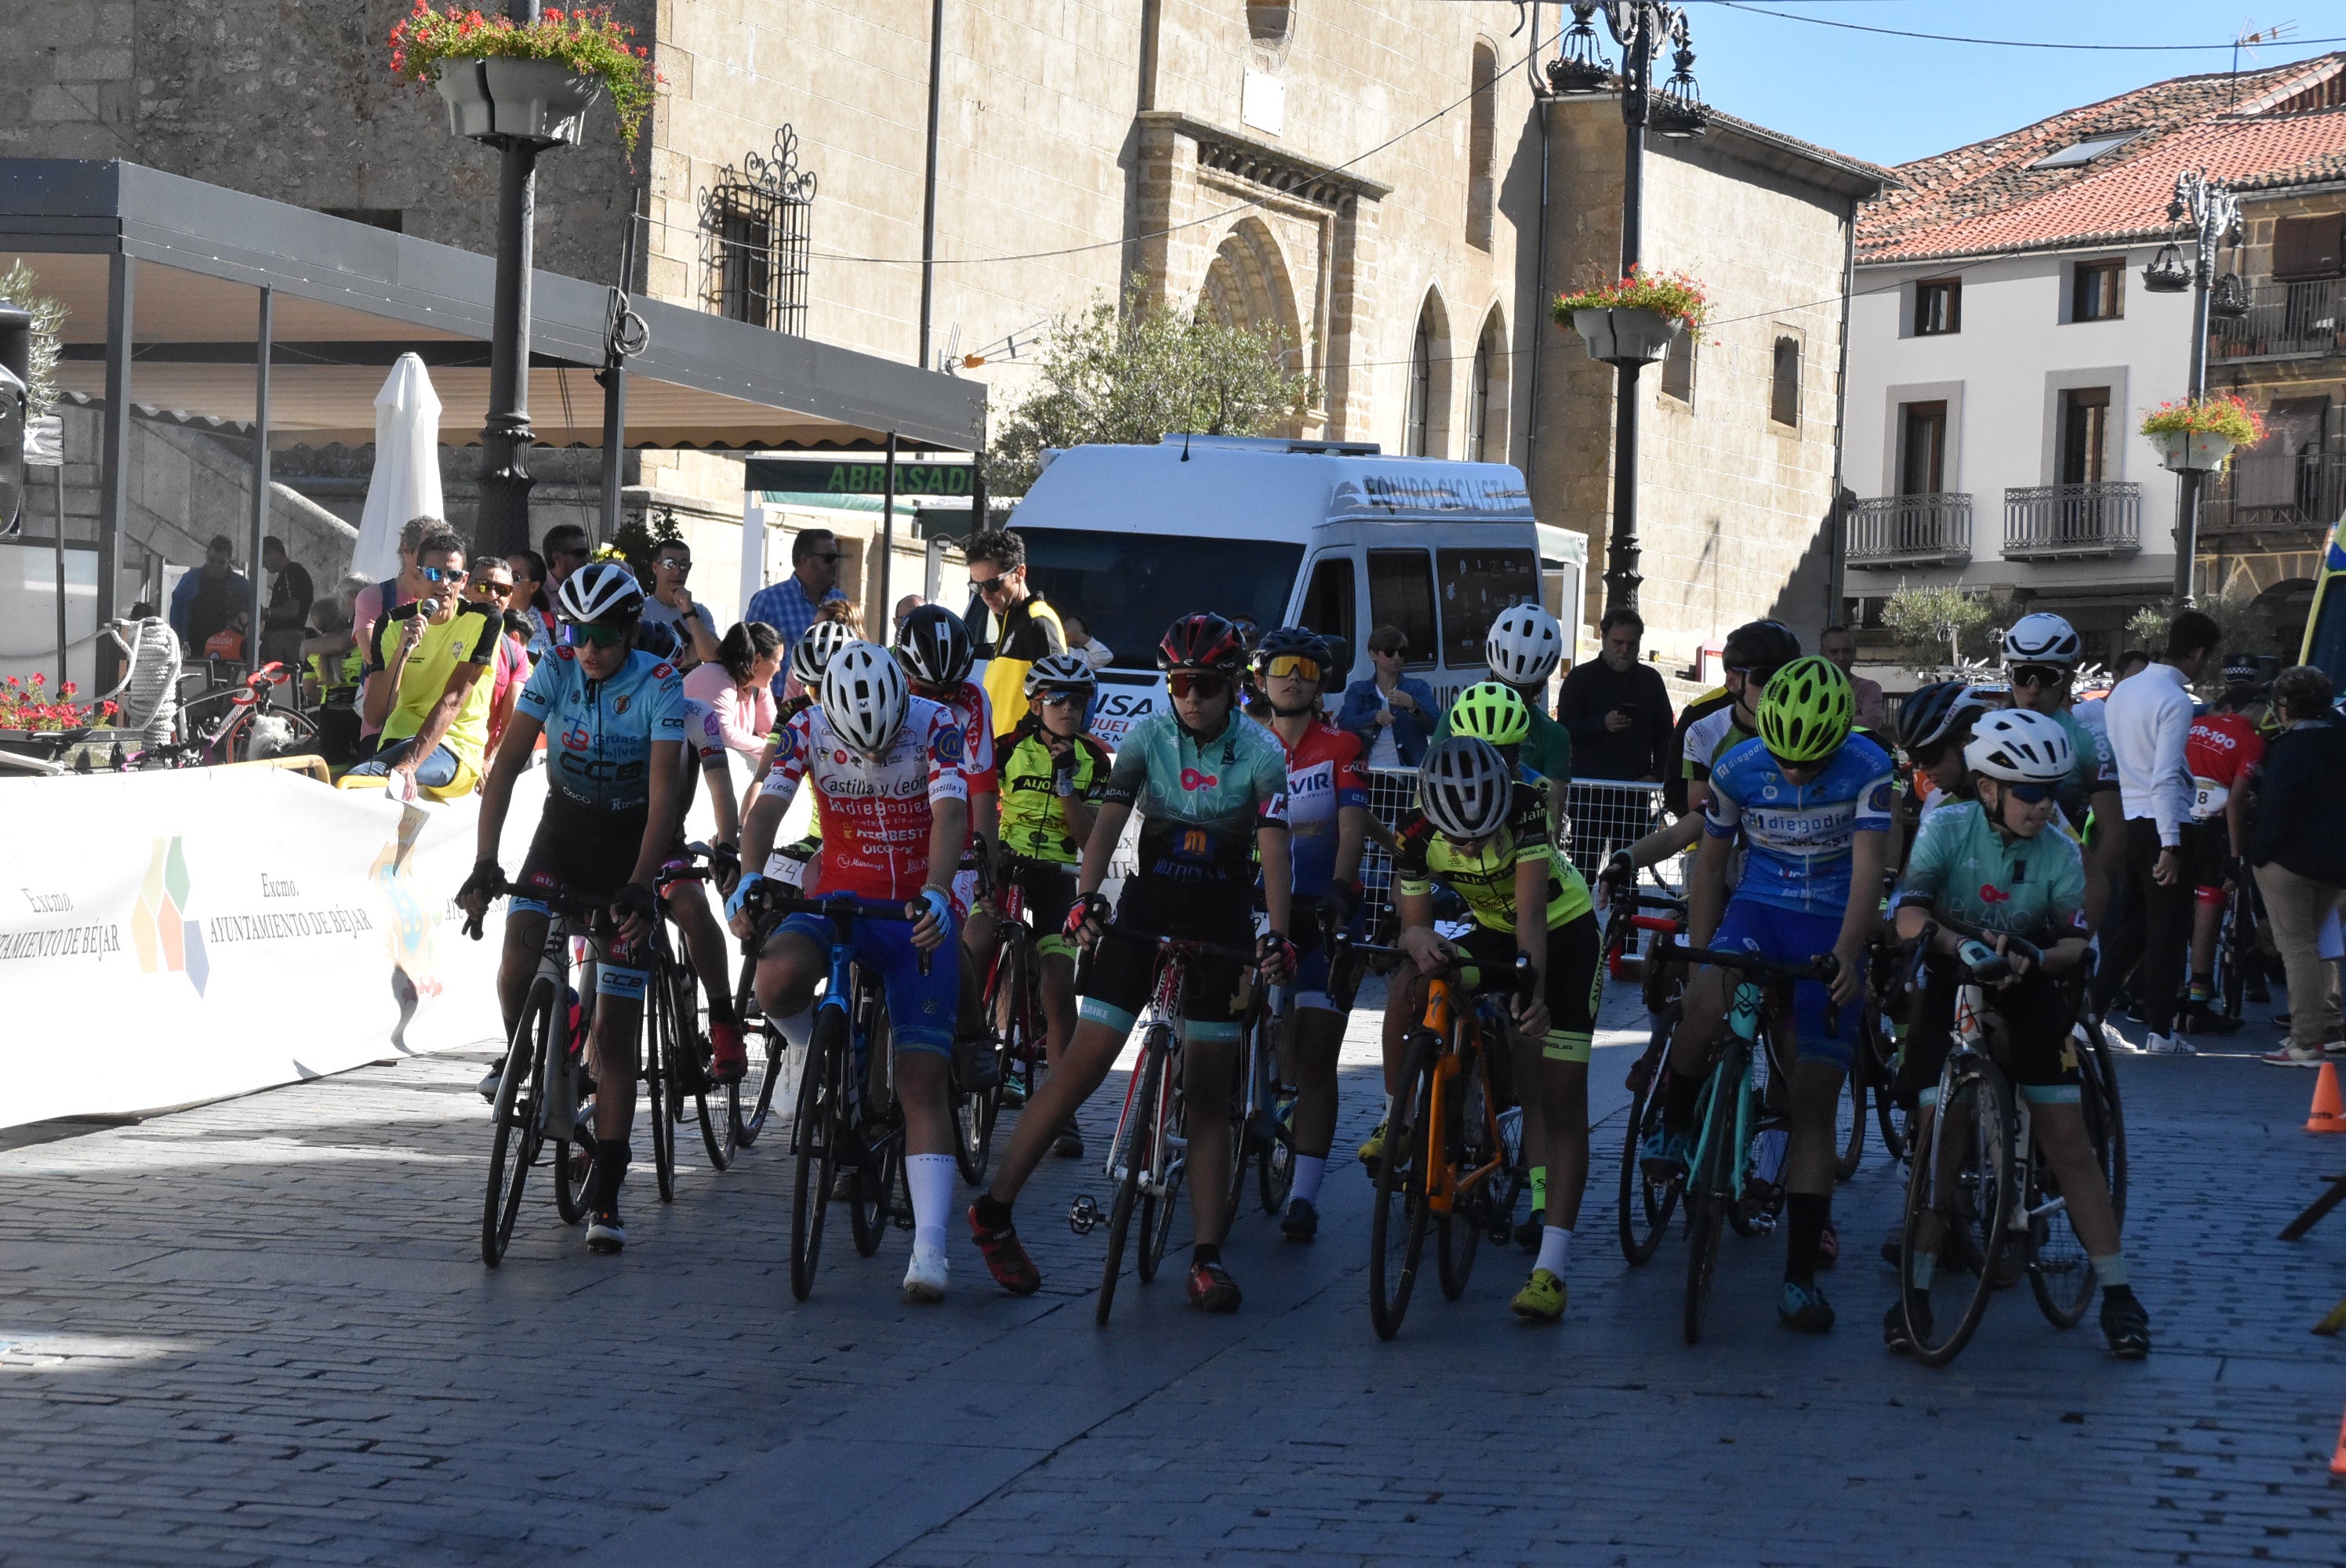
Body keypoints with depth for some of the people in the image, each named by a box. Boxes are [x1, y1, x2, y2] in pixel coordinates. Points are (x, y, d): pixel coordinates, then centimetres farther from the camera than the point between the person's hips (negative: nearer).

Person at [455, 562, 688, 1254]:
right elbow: (506, 764, -19)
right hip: (564, 826, 2)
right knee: (519, 953, -26)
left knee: (615, 1028, -4)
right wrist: (484, 863, -31)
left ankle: (605, 1195, 1)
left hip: (630, 841, -2)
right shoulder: (556, 670, -13)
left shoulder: (660, 685, -20)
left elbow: (665, 793, -28)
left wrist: (638, 886, -41)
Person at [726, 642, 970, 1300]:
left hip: (919, 912, -2)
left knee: (921, 1081, -11)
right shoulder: (807, 730, -10)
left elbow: (950, 812, -28)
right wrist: (749, 879, -39)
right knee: (778, 983, -33)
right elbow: (767, 806, -20)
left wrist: (936, 894, -45)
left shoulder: (934, 726, -16)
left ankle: (929, 1248, -14)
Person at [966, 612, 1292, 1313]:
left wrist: (1277, 936, -31)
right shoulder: (1147, 737, -4)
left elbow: (1274, 851, -17)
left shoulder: (1260, 753, -7)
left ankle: (1206, 1257, 3)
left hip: (1220, 927, 0)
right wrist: (1084, 898, -31)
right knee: (1081, 1068, -6)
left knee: (1208, 1093, 1)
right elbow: (1108, 822, -15)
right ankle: (994, 1212, 3)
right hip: (1143, 913, 0)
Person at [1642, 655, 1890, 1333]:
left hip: (1834, 930, 0)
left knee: (1814, 1101, -3)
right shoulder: (1737, 770, -8)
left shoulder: (1868, 769, -14)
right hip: (1758, 910, 1)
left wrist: (1847, 952, -36)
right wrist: (1698, 956, 1)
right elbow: (1709, 862, 4)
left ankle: (1801, 1273, 1)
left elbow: (1868, 867, -21)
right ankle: (1674, 1125, -6)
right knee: (1706, 1002, -35)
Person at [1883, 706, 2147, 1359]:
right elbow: (1909, 912, -22)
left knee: (2067, 1140, -4)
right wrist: (1954, 944, -41)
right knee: (1942, 1139, -7)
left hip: (2028, 997, 1)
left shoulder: (2061, 854, -9)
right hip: (1951, 991, -1)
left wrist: (2035, 959, -34)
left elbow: (2076, 942, -13)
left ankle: (2117, 1294, 1)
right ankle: (1916, 1291, 3)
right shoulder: (1949, 828, -12)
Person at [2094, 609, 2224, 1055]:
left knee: (2132, 926, 16)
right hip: (2161, 824, -8)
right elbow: (2164, 778, -21)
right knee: (2168, 930, 1)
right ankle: (2161, 1031, 4)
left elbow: (2109, 759, 17)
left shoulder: (2124, 690, 11)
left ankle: (2092, 1013, 11)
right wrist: (2170, 846, -23)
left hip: (2126, 820, 8)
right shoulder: (2175, 702, -15)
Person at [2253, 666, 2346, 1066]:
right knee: (2310, 944, 21)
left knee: (2297, 947, -5)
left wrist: (2259, 851, -11)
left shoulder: (2291, 747, -14)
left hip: (2290, 861, -8)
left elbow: (2275, 807, -19)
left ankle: (2306, 1042, -8)